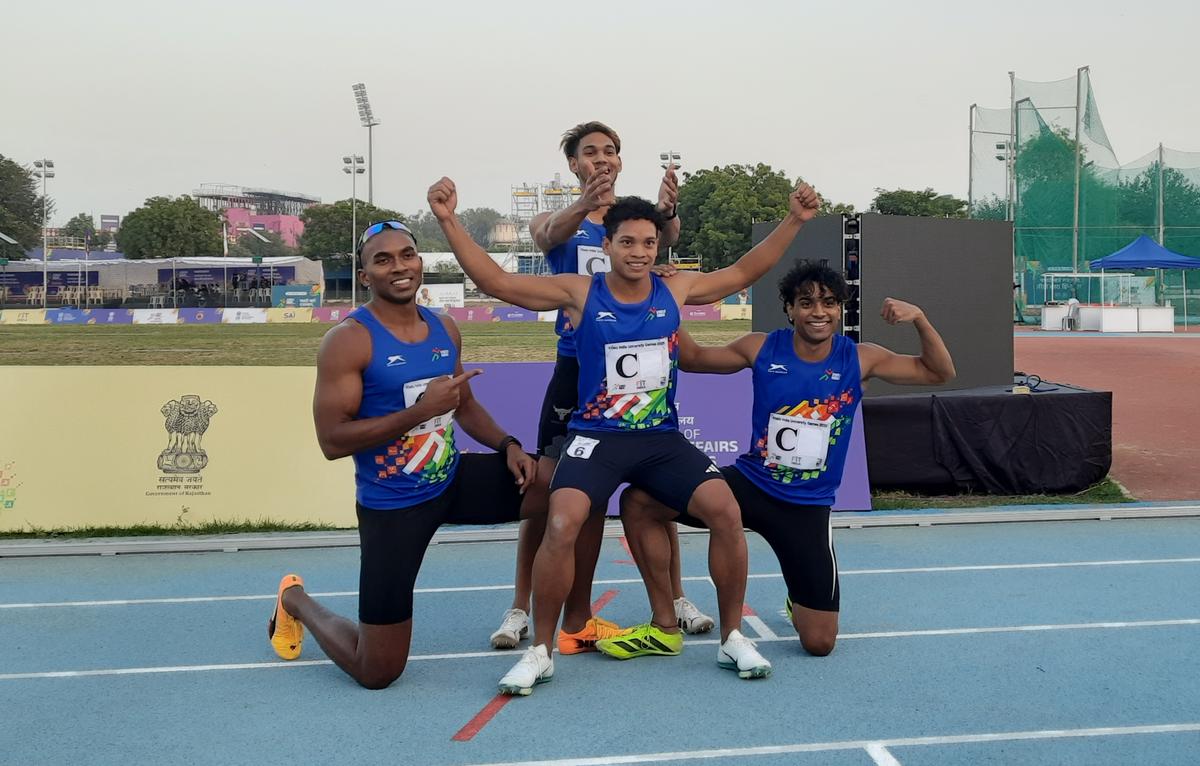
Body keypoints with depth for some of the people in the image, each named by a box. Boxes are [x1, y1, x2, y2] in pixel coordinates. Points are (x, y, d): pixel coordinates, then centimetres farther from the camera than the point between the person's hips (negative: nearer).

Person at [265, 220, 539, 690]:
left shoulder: (445, 329, 4)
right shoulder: (349, 340, -16)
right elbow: (332, 440, -22)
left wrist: (507, 445, -1)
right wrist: (422, 410, -28)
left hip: (453, 481, 6)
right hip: (392, 506, -6)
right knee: (376, 673, -1)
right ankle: (295, 601, 31)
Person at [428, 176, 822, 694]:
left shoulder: (676, 290, 2)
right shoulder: (579, 293, -6)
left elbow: (745, 271, 13)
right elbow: (494, 281, -9)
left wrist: (794, 220, 7)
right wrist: (448, 221, -18)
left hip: (662, 438, 3)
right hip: (597, 436, -2)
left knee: (726, 512, -15)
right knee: (562, 525, -25)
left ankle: (732, 636, 5)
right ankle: (540, 651, -5)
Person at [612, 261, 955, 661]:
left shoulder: (860, 359, -5)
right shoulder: (762, 348, -5)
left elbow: (939, 373, -2)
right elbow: (692, 357, 6)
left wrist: (919, 319, -19)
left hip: (808, 506, -1)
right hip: (749, 482, 1)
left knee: (820, 643, -4)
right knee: (637, 502, -16)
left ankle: (800, 599, 36)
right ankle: (664, 625, -2)